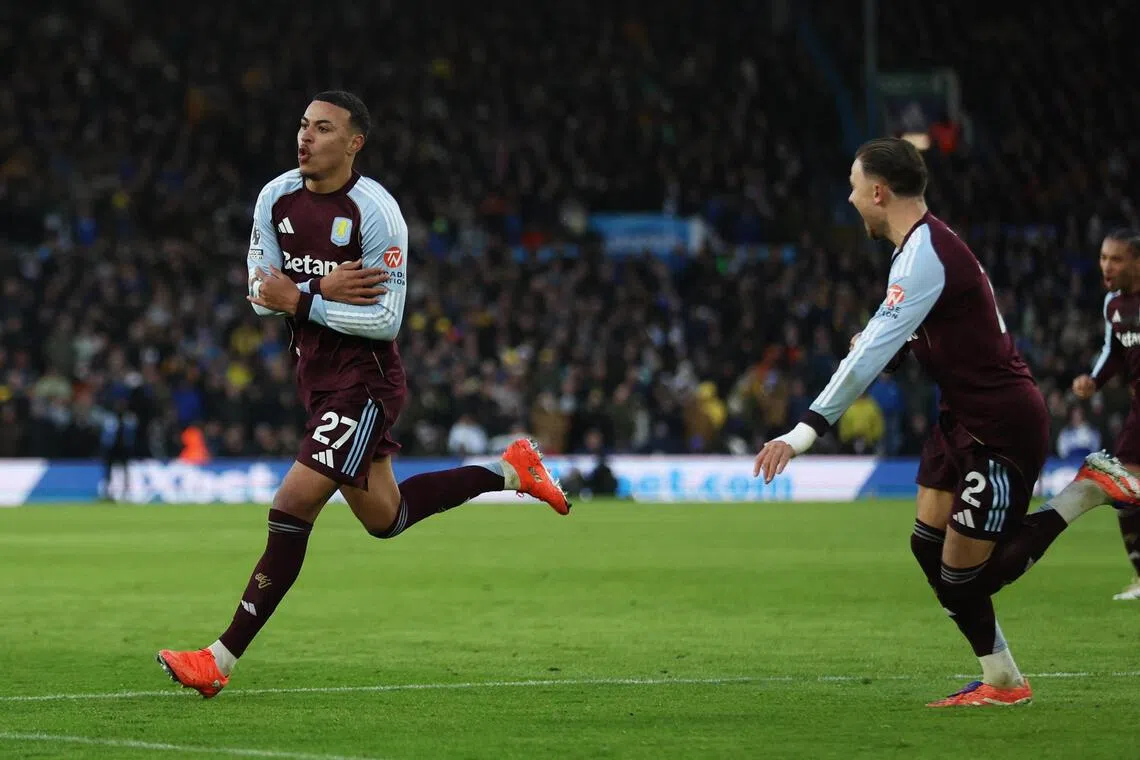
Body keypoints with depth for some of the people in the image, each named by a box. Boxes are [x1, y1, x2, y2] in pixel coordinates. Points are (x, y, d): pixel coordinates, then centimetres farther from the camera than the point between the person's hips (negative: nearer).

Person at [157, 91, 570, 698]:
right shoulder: (276, 199, 2)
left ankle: (223, 658, -13)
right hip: (316, 373, 8)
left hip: (364, 380, -8)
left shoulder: (375, 214, -17)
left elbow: (386, 319, -18)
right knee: (384, 519, 19)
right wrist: (325, 291, -16)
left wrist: (300, 301, -22)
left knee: (293, 507, -16)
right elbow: (262, 293, 2)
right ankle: (509, 471, 37)